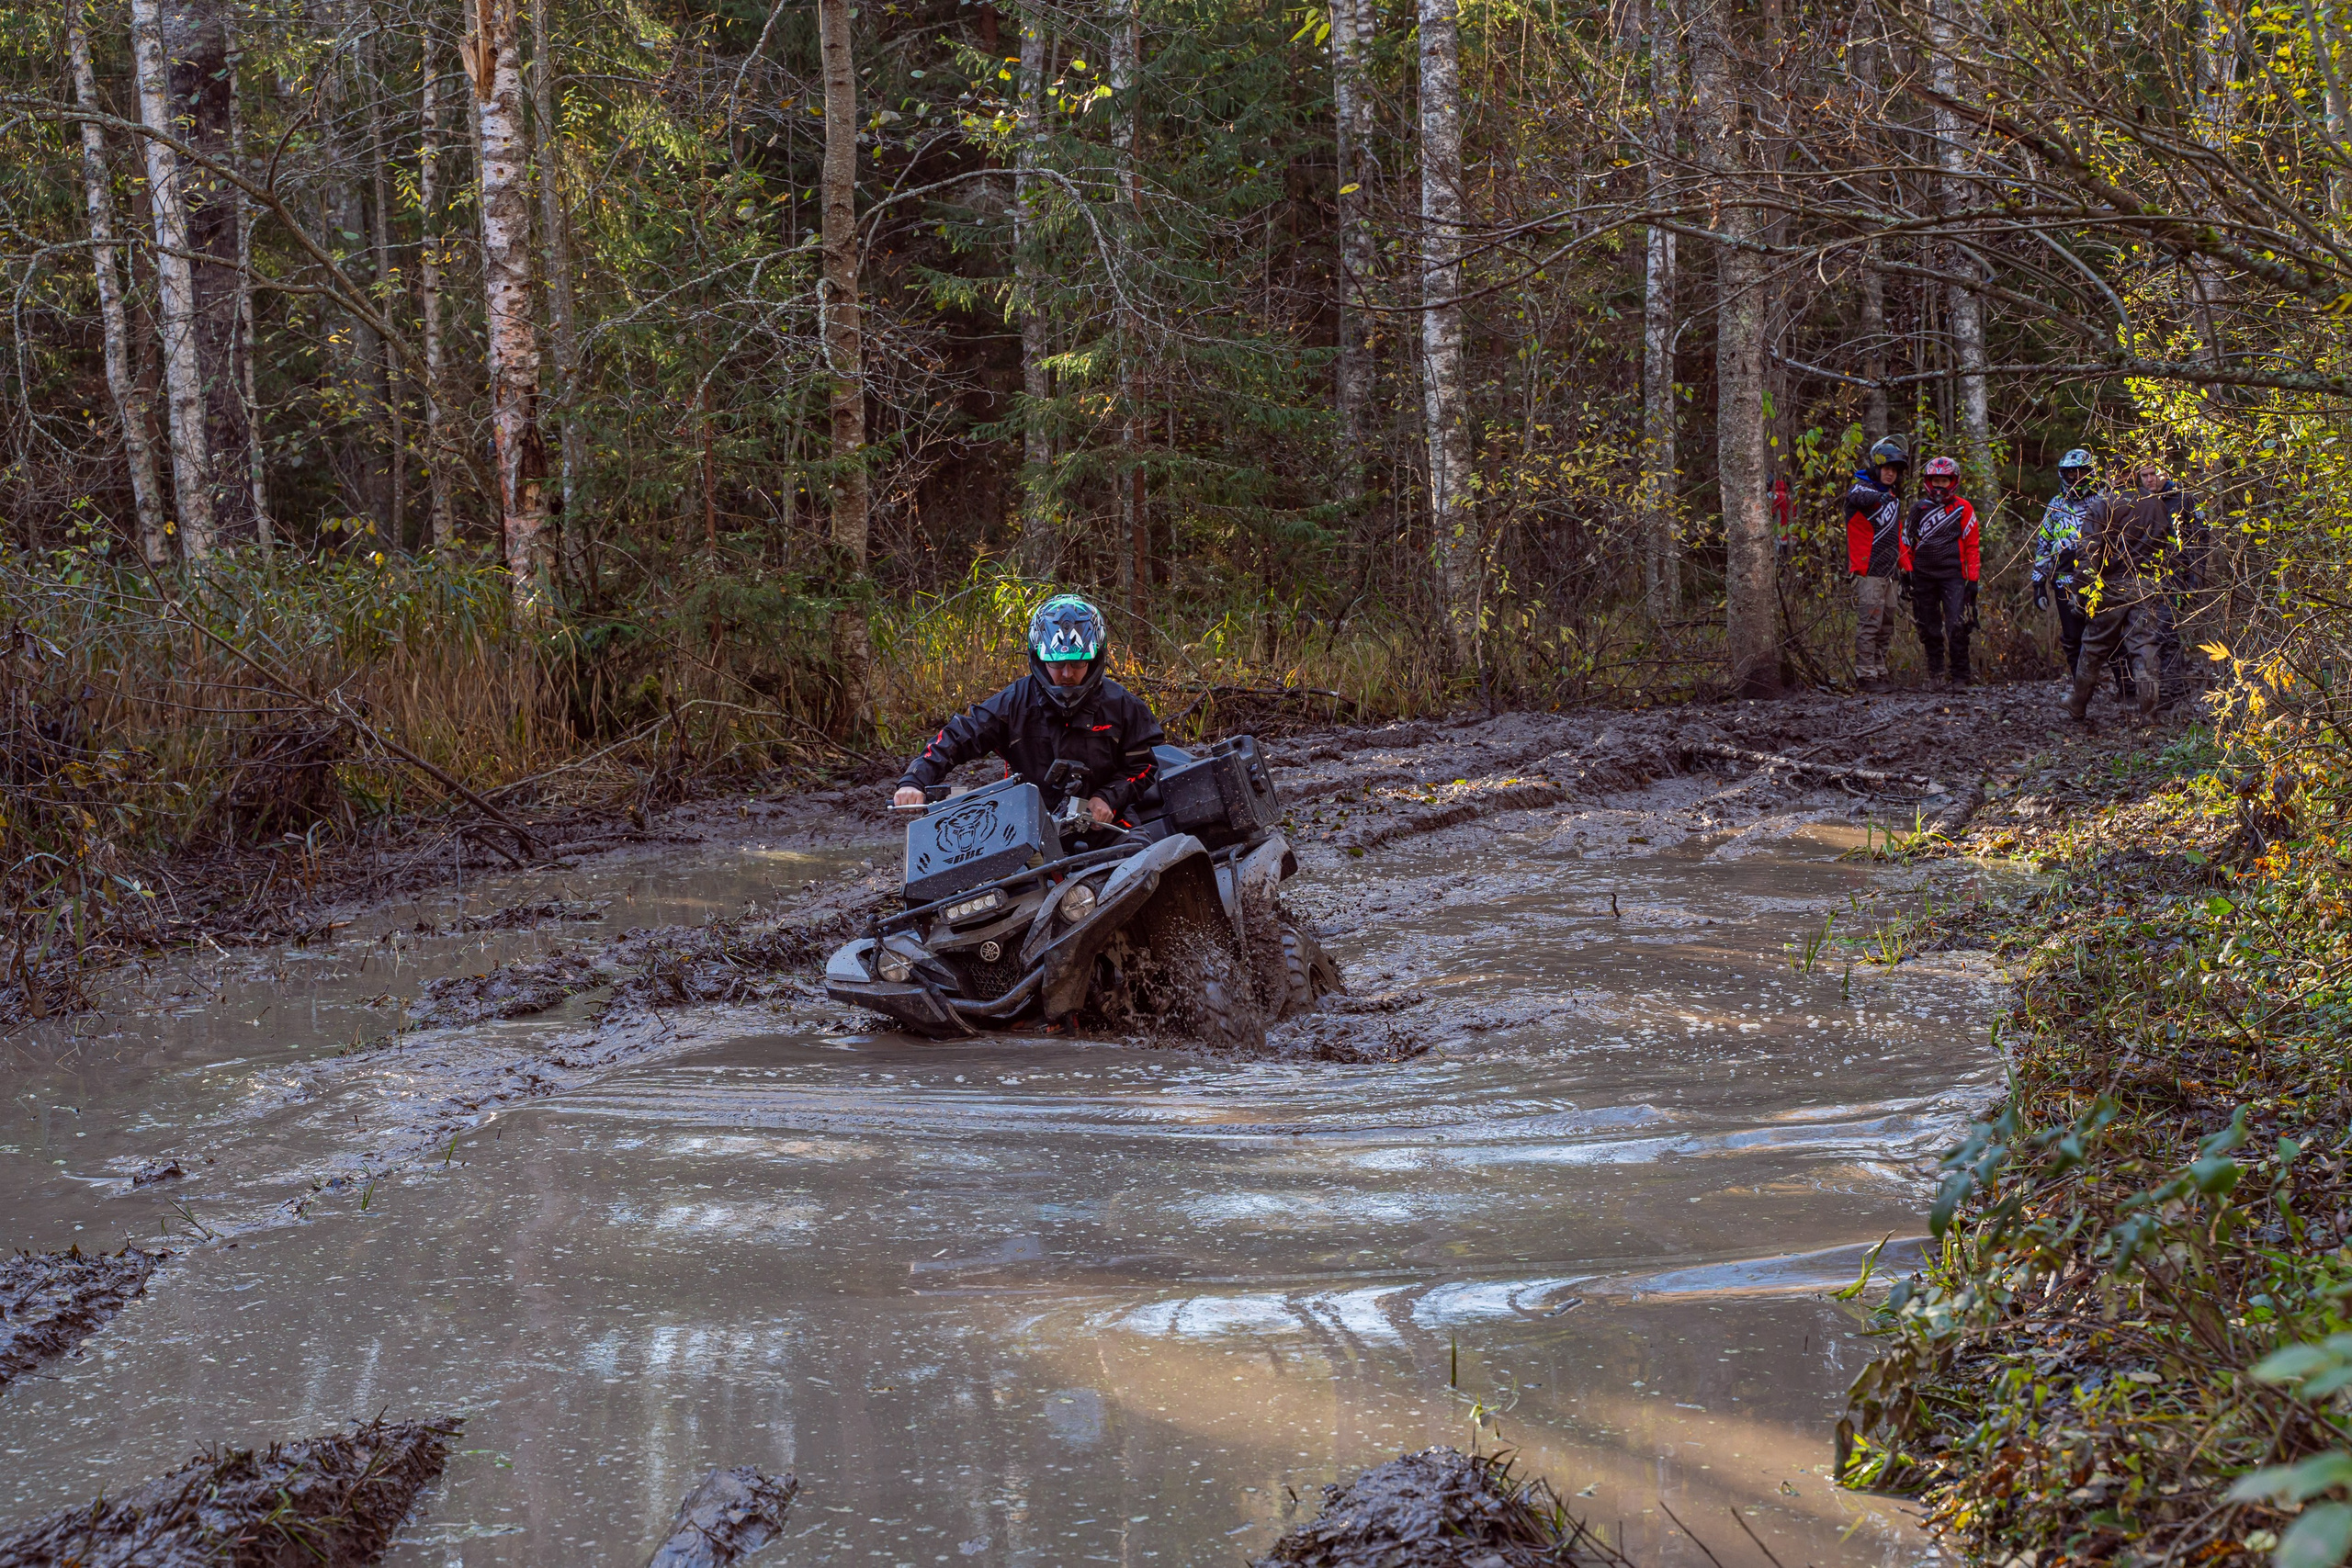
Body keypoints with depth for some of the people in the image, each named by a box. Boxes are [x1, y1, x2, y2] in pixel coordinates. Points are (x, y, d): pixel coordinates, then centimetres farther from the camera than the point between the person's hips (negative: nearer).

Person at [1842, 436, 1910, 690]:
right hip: (1868, 571, -9)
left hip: (1888, 573, 9)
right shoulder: (1861, 488, -5)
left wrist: (1905, 566, 21)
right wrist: (1879, 497, -50)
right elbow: (1859, 497, -32)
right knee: (1869, 624, -13)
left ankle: (1880, 673, 18)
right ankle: (1865, 675, -14)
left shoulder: (1894, 497, 21)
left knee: (1886, 627, 12)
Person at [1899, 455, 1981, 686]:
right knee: (1929, 628, 5)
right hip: (1923, 574, 3)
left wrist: (1973, 579, -2)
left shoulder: (1963, 508, 3)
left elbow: (1971, 545, 3)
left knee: (1957, 626, -13)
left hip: (1952, 574, -3)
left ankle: (1960, 675, -9)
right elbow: (1907, 540, 14)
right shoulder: (1919, 508, 10)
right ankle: (1935, 672, 16)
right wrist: (1907, 571, 5)